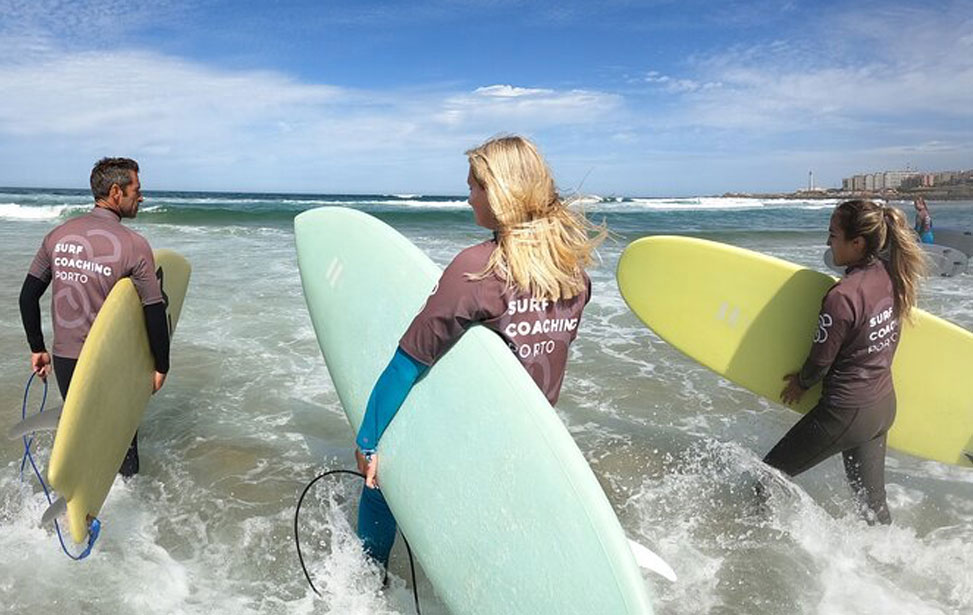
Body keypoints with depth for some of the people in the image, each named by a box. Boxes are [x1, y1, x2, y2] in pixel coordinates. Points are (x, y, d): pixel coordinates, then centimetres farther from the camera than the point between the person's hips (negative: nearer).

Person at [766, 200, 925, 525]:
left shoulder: (842, 296, -27)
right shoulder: (890, 275, -2)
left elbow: (821, 361, -16)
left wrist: (801, 383, 4)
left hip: (846, 413, -8)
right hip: (884, 405, 8)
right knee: (871, 499, 23)